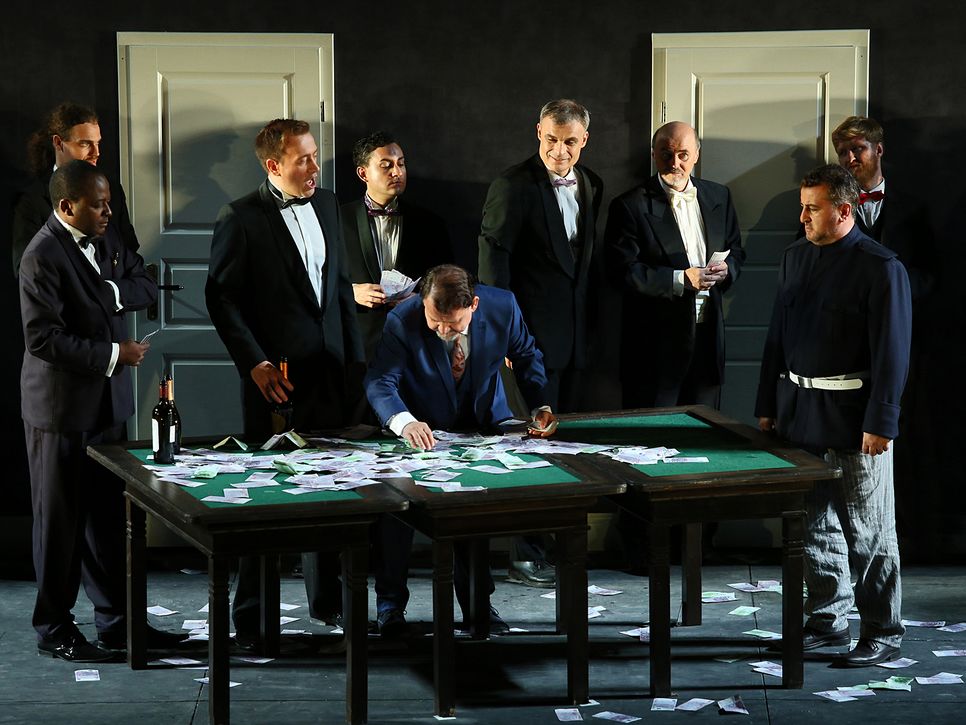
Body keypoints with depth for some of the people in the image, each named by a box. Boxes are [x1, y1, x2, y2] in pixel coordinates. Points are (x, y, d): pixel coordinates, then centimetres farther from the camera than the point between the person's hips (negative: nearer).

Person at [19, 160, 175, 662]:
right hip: (61, 409, -8)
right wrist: (113, 354, -19)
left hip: (108, 403, 8)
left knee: (109, 517, 14)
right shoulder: (43, 255, -19)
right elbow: (43, 338, -23)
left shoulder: (105, 238, 6)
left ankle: (116, 621, 23)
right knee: (61, 521, 3)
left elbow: (145, 287, 9)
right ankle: (54, 630, 14)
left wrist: (111, 292, -11)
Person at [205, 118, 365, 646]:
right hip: (276, 377, -5)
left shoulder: (326, 205, 11)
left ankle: (327, 599, 23)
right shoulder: (242, 219, -8)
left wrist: (354, 355, 14)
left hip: (329, 372, 5)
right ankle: (250, 617, 7)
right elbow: (221, 296, -8)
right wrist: (254, 363, -13)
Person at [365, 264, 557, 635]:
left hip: (483, 421, 2)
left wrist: (541, 406, -16)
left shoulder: (503, 307, -21)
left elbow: (526, 355, -3)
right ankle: (391, 604, 9)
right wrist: (404, 422, -50)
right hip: (422, 429, -2)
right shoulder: (402, 321, -28)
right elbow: (380, 381, -31)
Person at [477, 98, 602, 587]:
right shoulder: (514, 186, -10)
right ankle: (525, 557, -2)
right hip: (533, 337, -7)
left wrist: (590, 325, 15)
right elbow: (493, 262, -13)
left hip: (574, 338, 7)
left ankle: (556, 543, 20)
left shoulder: (591, 186, 11)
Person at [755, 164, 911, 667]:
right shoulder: (796, 257, 10)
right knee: (815, 522, 13)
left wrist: (880, 423, -17)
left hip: (854, 418, -7)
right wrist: (768, 406, 14)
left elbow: (892, 352, -13)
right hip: (800, 409, 7)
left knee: (867, 530, -1)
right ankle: (828, 620, 24)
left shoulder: (881, 268, -11)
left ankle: (883, 633, 8)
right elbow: (777, 336, 16)